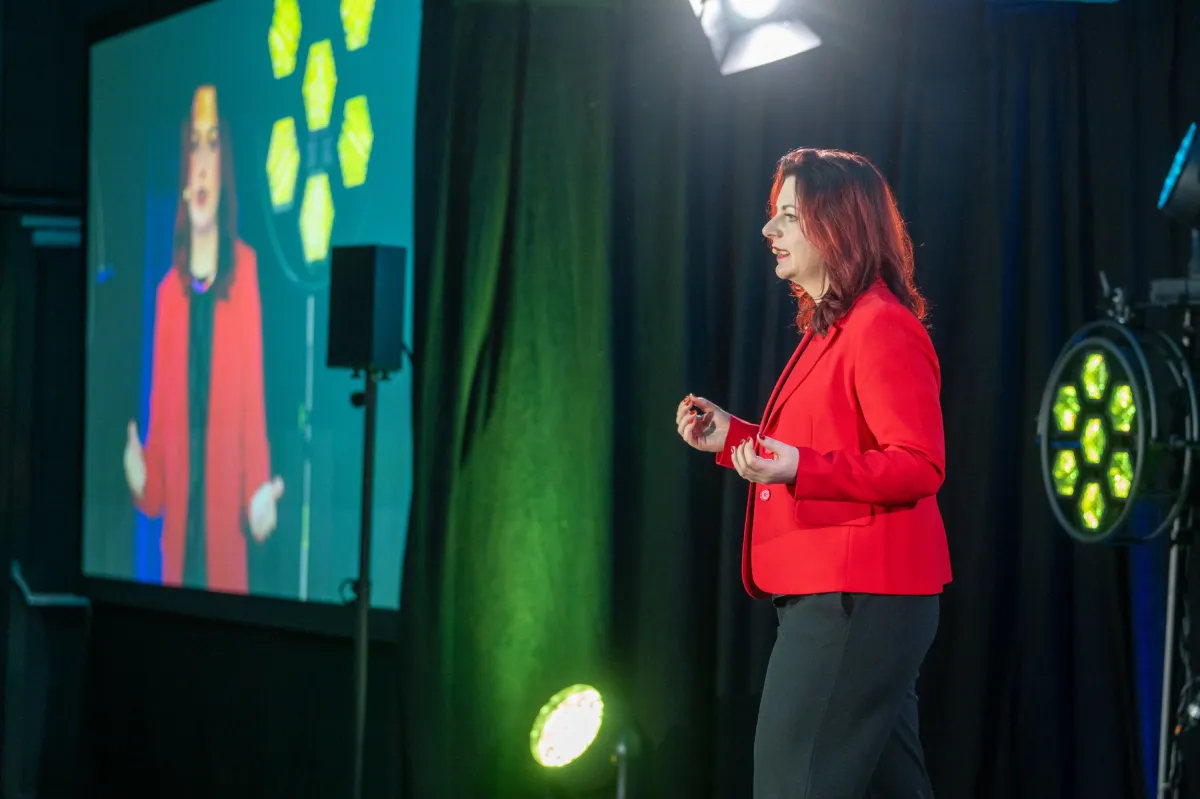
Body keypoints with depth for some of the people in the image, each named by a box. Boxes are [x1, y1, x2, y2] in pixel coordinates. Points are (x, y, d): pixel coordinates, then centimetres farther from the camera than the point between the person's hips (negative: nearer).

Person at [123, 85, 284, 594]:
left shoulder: (245, 268, -2)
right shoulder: (169, 288, 10)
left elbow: (252, 399, -4)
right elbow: (161, 422, 11)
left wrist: (259, 491, -16)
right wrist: (143, 480, -9)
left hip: (227, 527, -4)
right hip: (176, 533, 4)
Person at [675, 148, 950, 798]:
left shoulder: (882, 330, -14)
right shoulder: (829, 329, 19)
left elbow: (919, 467, -21)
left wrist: (798, 469, -30)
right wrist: (731, 438, 16)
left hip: (854, 598, -11)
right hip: (825, 592, 11)